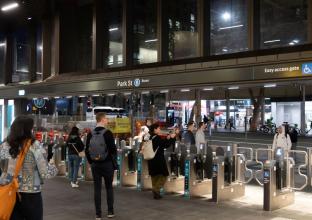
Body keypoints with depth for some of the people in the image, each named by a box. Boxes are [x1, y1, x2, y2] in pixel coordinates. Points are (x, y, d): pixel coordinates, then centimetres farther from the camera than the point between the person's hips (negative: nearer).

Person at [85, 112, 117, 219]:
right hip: (107, 164, -3)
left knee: (97, 189, 6)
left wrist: (91, 162, 14)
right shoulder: (108, 133, -11)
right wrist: (114, 162, 1)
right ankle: (110, 211, 13)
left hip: (95, 164, 3)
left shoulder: (90, 134, 2)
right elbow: (113, 149, -12)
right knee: (109, 187, 10)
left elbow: (87, 150, 5)